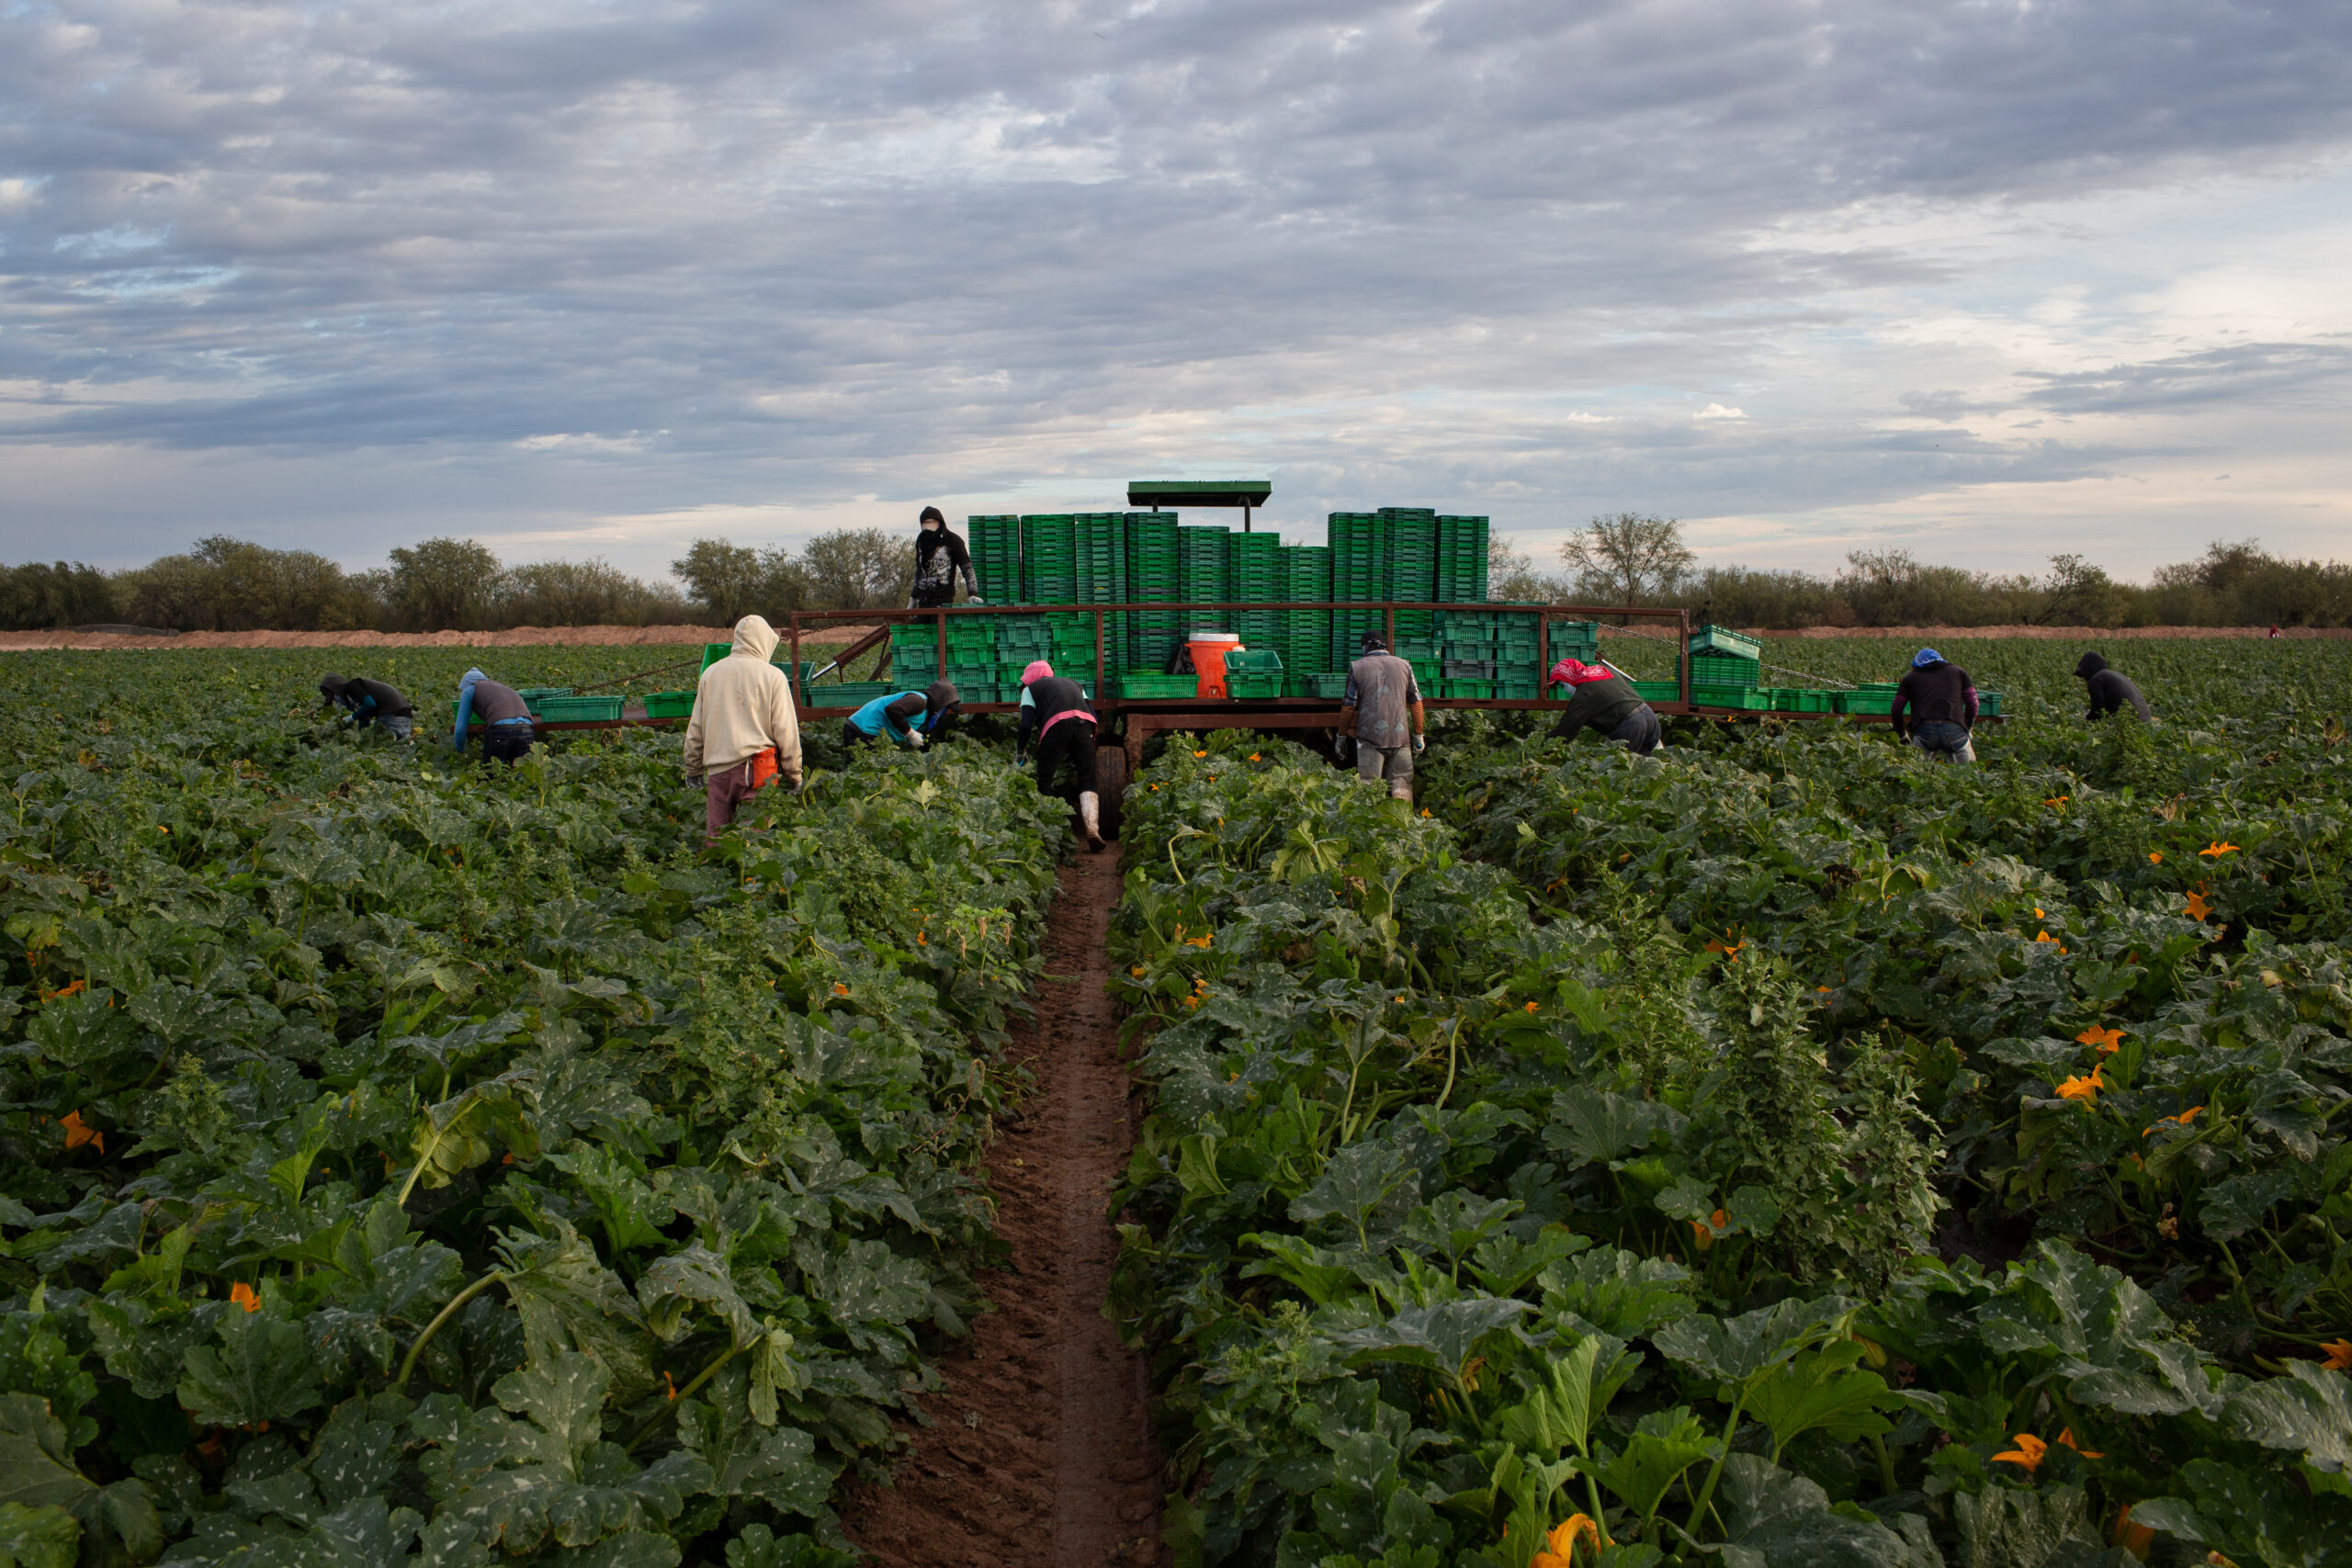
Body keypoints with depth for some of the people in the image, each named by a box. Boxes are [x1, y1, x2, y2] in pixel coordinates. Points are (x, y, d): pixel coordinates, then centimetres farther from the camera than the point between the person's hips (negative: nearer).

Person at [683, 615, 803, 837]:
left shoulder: (711, 673, 10)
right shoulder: (772, 676, -2)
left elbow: (695, 730, 16)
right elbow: (786, 731, -2)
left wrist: (693, 769, 26)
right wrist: (794, 775, 7)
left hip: (717, 769, 3)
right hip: (756, 766, -3)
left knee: (715, 839, 4)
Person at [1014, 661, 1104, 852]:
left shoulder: (1031, 689, 24)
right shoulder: (1073, 683, 37)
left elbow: (1026, 724, 11)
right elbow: (1093, 714, 25)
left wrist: (1020, 754, 23)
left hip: (1057, 725, -3)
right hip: (1084, 724, 3)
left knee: (1044, 781, 5)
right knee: (1087, 783, 2)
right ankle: (1092, 828, -19)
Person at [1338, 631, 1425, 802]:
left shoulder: (1357, 667, 2)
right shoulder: (1404, 665, 9)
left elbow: (1348, 706, 1)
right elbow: (1416, 702, 10)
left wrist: (1341, 735, 11)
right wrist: (1419, 735, 16)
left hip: (1369, 736, -2)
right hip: (1400, 736, 2)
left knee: (1368, 786, -3)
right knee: (1402, 786, 6)